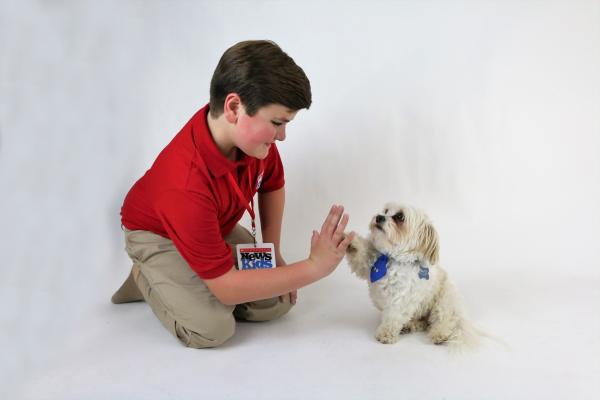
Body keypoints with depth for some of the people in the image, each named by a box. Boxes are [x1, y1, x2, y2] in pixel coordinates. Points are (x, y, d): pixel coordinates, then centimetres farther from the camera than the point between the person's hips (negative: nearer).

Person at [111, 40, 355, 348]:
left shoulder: (251, 133, -23)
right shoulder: (187, 186, -43)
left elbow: (273, 184, 1)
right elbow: (226, 286, -37)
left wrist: (273, 251, -5)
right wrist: (315, 267, -38)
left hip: (216, 226, 6)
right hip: (158, 235, -6)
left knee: (276, 304, -5)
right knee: (212, 328, -23)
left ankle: (194, 284, 15)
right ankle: (147, 277, 4)